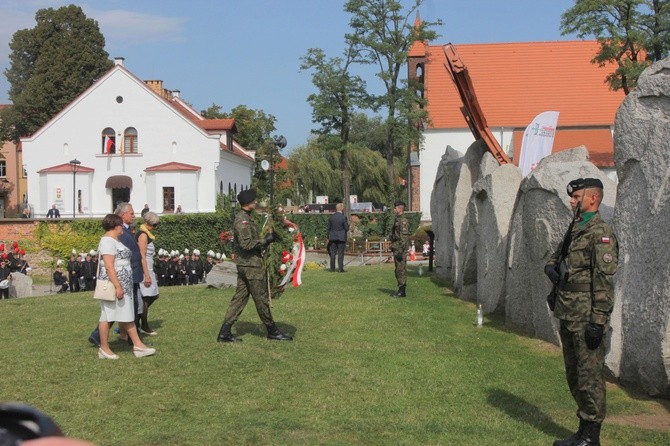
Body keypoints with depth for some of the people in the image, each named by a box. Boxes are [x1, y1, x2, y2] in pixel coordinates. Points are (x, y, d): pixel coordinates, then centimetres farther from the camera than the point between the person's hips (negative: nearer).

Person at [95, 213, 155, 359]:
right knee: (108, 315, -1)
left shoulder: (115, 240, 16)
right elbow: (109, 266, -22)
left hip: (123, 284, 10)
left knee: (128, 315, 9)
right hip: (113, 283, -10)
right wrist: (118, 286, -26)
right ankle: (104, 349, 7)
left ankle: (138, 345, 10)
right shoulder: (108, 240, -15)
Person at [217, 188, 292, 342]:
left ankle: (225, 332, 8)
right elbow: (246, 244, -24)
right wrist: (265, 240, -18)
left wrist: (264, 240, 14)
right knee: (261, 299, 1)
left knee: (239, 298, 9)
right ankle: (272, 331, 12)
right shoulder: (242, 220, -17)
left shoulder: (245, 217, 16)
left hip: (244, 265, 10)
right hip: (251, 265, -10)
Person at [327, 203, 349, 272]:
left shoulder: (331, 217, 3)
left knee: (332, 253, 7)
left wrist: (328, 237, 13)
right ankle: (340, 268, 1)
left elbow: (328, 228, 6)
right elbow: (347, 228, -10)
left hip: (332, 238, 3)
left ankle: (332, 268, 7)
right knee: (340, 254, 2)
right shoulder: (343, 217, -10)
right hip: (341, 237, -3)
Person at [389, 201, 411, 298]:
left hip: (400, 249, -10)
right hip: (397, 249, 10)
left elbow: (404, 237, -22)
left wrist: (400, 251, -25)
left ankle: (402, 291, -6)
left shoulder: (403, 220, -16)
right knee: (398, 270, 12)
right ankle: (401, 289, 17)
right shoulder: (398, 219, 17)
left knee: (401, 270, -8)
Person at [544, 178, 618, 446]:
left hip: (586, 318, -10)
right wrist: (551, 268, 2)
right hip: (568, 316, 10)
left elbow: (605, 280, -18)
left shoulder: (601, 233, -13)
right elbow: (555, 260, 27)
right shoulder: (574, 230, 16)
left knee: (589, 375, -4)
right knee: (574, 374, 15)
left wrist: (598, 321, -22)